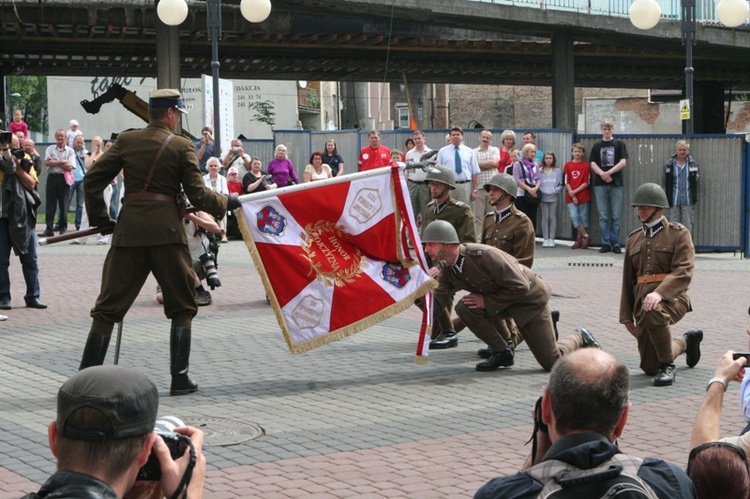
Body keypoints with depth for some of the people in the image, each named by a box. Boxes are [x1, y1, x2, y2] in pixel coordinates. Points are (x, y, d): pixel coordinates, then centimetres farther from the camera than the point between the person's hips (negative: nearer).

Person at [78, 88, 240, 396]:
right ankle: (180, 379, 8)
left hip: (129, 230, 2)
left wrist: (100, 218, 17)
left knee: (108, 307, 7)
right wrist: (228, 202, 14)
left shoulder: (126, 140, 6)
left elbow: (92, 180, 5)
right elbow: (198, 195, -2)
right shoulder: (181, 146, -1)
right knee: (182, 307, 13)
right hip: (167, 232, -2)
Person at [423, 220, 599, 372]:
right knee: (464, 307, -22)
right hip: (500, 301, 7)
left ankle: (579, 338, 29)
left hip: (529, 298, -7)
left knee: (551, 363, -3)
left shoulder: (483, 255, -33)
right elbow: (436, 305, -17)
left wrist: (487, 302, -26)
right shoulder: (446, 270, -9)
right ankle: (501, 352, -4)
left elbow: (520, 287, -30)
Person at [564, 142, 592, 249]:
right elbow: (567, 182, 3)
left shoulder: (586, 166, 1)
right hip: (571, 197, 1)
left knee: (583, 218, 2)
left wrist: (574, 191, -11)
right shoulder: (568, 165, 7)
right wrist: (572, 196, -7)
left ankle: (579, 239, 11)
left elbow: (586, 183, -3)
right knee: (574, 216, -12)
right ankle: (586, 236, -4)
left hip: (583, 196, -1)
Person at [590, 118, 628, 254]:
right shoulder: (597, 146, 12)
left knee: (616, 216, -1)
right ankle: (606, 243, 6)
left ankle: (615, 244, 3)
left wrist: (608, 172, -14)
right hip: (600, 184, 1)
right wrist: (602, 173, -16)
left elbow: (623, 162, -3)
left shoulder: (619, 144, 7)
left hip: (616, 183, -1)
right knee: (603, 216, 1)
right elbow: (593, 164, 4)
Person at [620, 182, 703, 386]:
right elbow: (628, 280, 18)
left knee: (653, 313, -42)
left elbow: (684, 272, -16)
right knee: (650, 368, 7)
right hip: (642, 300, 6)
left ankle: (667, 366, -22)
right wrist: (626, 316, 14)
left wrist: (660, 293, -32)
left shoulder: (679, 233, -2)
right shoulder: (634, 239, 16)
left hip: (672, 298, -6)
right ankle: (687, 341, 37)